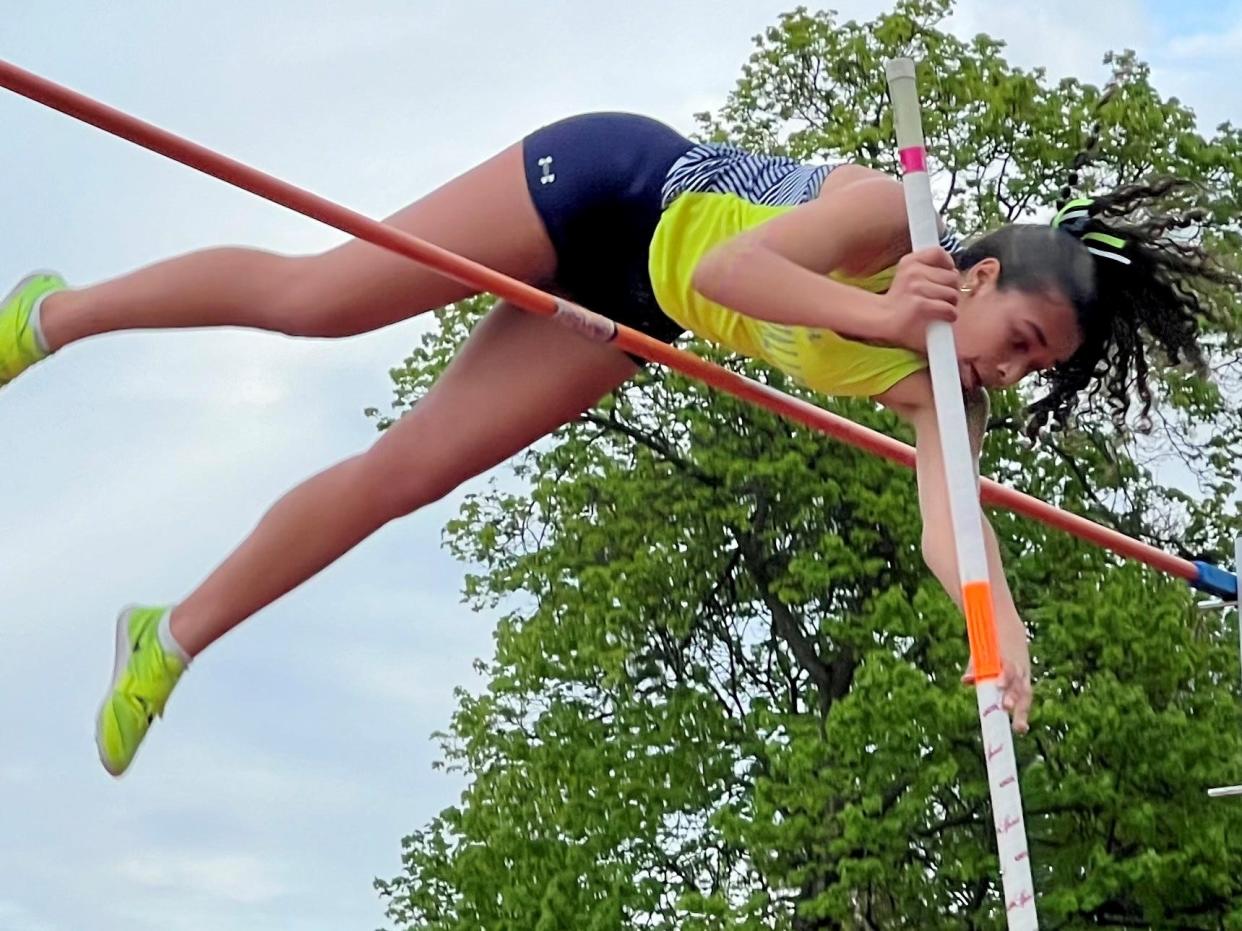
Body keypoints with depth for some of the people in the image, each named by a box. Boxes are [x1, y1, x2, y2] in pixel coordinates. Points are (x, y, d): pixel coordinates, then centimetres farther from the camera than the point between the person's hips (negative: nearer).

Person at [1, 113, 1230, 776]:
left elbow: (951, 523, -24)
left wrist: (1003, 625, -42)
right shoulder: (887, 215, -28)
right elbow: (725, 269, -36)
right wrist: (877, 314, -48)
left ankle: (175, 637, 17)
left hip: (631, 311, 5)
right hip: (612, 185, -5)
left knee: (406, 472, 2)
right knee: (312, 298, -5)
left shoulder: (932, 390, -12)